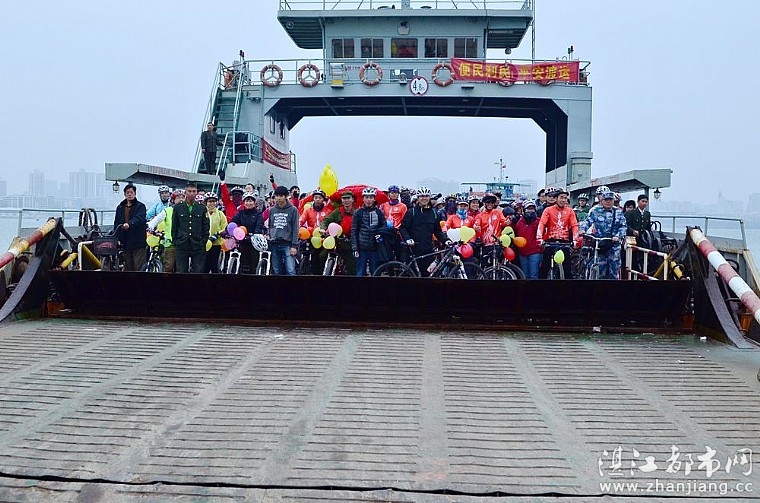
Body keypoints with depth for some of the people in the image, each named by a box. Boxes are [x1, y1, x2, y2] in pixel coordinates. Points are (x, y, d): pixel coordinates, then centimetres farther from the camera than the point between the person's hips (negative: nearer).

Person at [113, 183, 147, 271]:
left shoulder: (140, 206, 0)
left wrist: (129, 224, -38)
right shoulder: (120, 207, 14)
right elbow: (116, 224, 14)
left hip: (138, 242, -5)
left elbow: (139, 218, -19)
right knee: (128, 267, 9)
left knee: (139, 267, -7)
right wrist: (117, 238, 3)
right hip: (125, 242, 5)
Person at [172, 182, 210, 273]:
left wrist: (203, 243, 1)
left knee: (198, 272, 0)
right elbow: (174, 227, 9)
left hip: (198, 247, 0)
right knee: (181, 271, 2)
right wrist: (175, 242, 4)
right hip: (181, 246, 0)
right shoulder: (177, 207, 7)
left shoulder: (202, 208, 7)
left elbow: (206, 228, 8)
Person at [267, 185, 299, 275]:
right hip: (274, 244, 4)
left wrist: (294, 245, -9)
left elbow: (295, 229, -3)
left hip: (287, 244, -4)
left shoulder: (293, 210, 0)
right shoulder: (272, 210, 12)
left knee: (290, 271, -13)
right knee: (276, 271, 7)